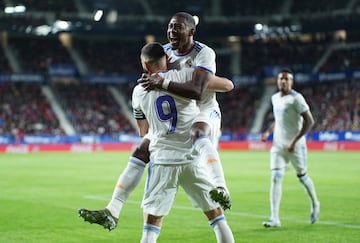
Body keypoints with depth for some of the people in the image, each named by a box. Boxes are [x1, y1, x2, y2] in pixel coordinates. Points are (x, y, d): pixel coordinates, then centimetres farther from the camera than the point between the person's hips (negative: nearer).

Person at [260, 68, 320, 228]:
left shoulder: (296, 98, -11)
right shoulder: (275, 98, 12)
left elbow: (309, 121, -15)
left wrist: (295, 140, -21)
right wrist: (268, 132, 11)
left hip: (295, 145, -5)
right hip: (278, 145, 5)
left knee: (302, 176, 8)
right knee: (276, 178, -7)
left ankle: (315, 204, 36)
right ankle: (274, 218, -11)